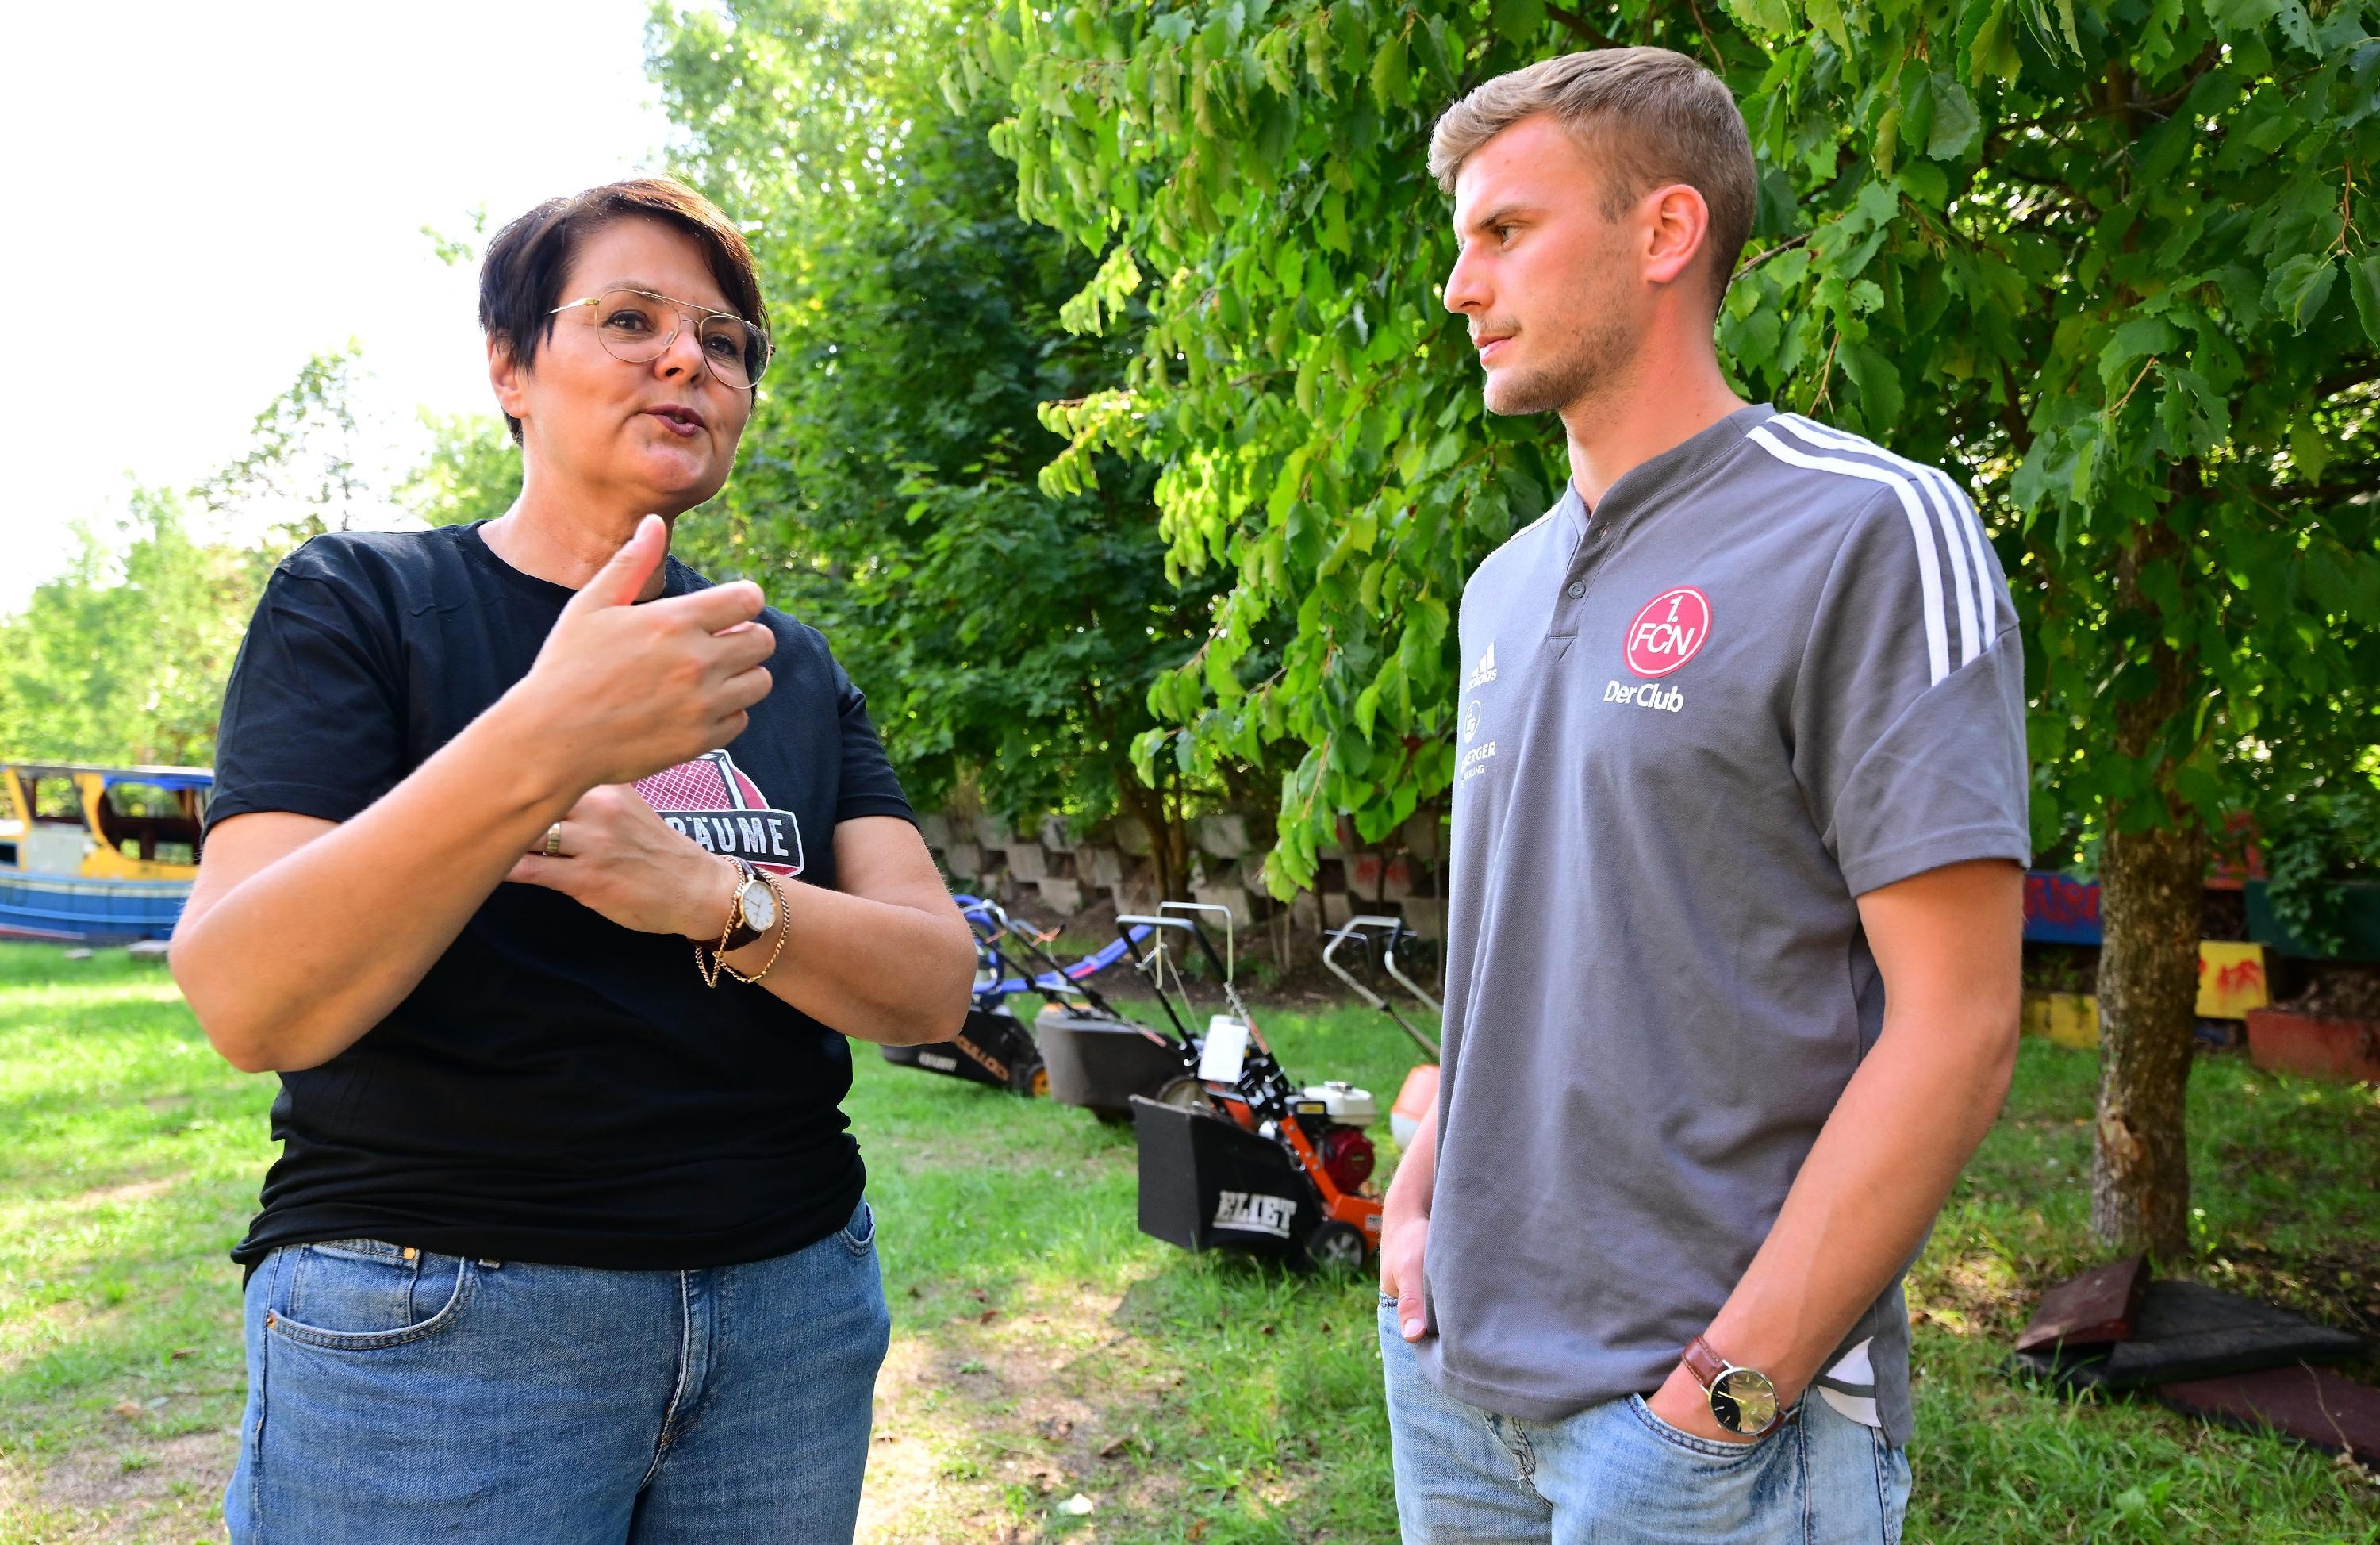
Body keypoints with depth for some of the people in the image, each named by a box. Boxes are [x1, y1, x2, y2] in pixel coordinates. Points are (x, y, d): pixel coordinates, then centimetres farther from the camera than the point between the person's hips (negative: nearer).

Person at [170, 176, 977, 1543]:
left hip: (789, 1301, 4)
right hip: (433, 1318, -4)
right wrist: (539, 749, -32)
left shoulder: (795, 669, 9)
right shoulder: (359, 601, -3)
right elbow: (249, 1005, -17)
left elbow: (936, 986, -2)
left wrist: (713, 897, -22)